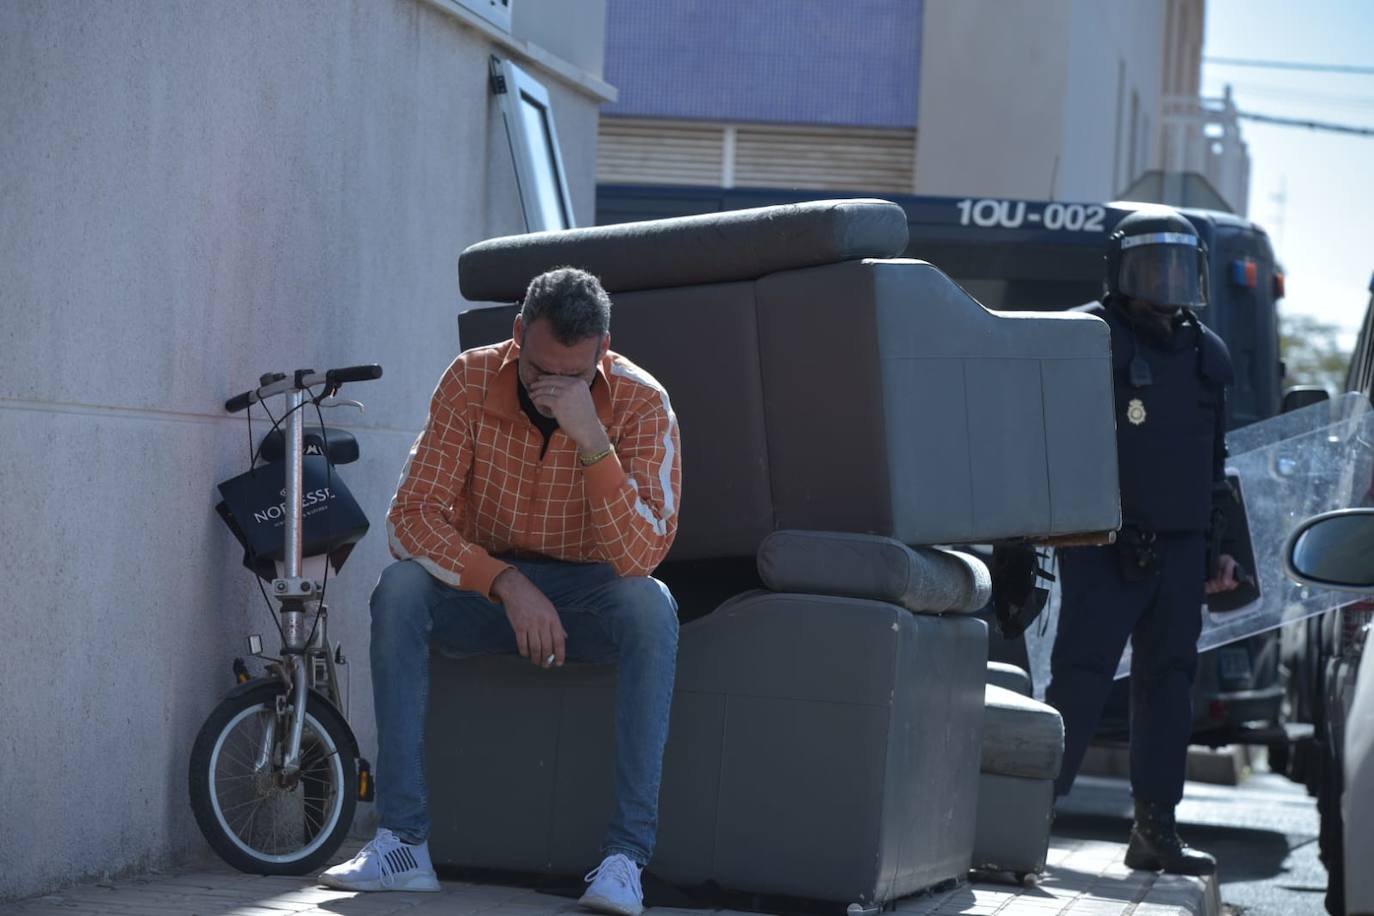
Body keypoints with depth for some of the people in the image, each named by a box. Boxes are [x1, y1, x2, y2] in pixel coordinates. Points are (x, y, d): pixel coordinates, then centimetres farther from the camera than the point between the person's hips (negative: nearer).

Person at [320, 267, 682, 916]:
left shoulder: (640, 403, -17)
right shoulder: (472, 381, -13)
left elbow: (641, 556, -26)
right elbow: (413, 516, -17)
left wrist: (591, 439, -37)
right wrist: (507, 583, -31)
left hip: (588, 598, -1)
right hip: (484, 586, 1)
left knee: (651, 604, -34)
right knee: (400, 587, -29)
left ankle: (626, 855, -36)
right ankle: (402, 841, -29)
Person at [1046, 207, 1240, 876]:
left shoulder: (1207, 355, 17)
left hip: (1178, 551, 6)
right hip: (1103, 546, -6)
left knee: (1168, 683, 8)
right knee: (1080, 680, -10)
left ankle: (1155, 828, 14)